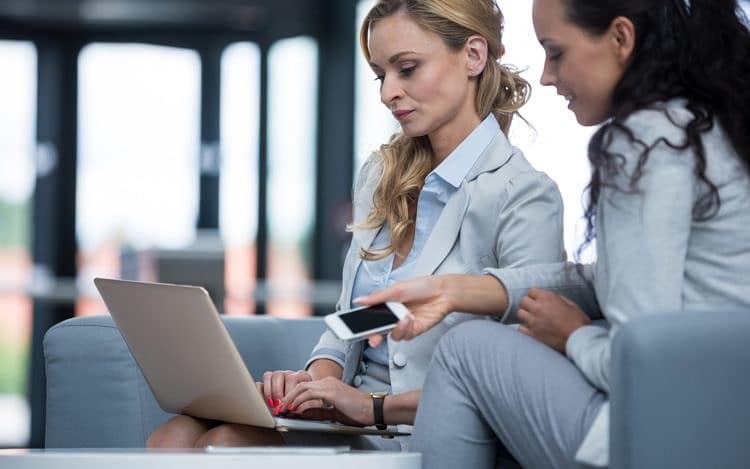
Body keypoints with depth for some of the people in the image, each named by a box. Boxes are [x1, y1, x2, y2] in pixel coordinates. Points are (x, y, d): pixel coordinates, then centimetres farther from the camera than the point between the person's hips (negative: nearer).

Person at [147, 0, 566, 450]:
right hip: (351, 423, 7)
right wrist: (318, 377, -2)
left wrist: (376, 405, -21)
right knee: (174, 436, -20)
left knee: (225, 444, -27)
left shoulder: (525, 196, -8)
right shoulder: (380, 178, 16)